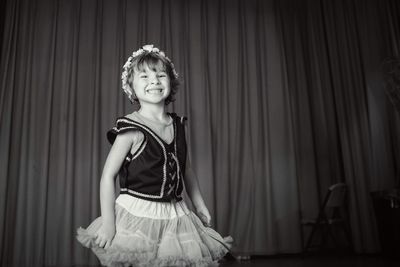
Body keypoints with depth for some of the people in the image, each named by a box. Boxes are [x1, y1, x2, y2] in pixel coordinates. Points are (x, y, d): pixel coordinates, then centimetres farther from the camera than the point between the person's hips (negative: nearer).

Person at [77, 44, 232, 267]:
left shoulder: (178, 125, 4)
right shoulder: (132, 129, -12)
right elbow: (108, 175, -10)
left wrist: (200, 205, 18)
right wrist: (108, 222, -12)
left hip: (175, 215, 5)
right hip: (137, 214, -4)